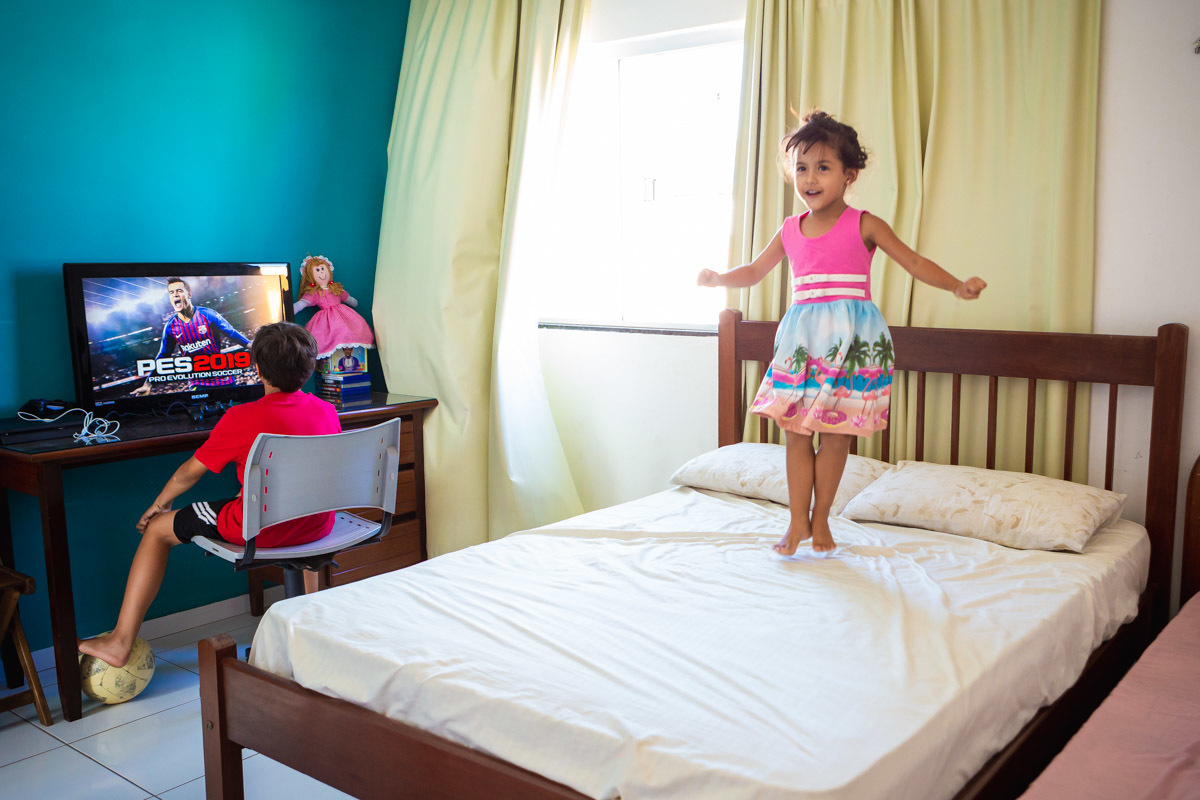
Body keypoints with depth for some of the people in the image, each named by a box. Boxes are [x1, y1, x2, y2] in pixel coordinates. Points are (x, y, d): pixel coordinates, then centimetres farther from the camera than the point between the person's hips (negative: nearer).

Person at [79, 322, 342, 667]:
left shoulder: (241, 418, -13)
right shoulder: (327, 411, 0)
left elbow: (189, 473, -1)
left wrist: (159, 504, 19)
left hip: (258, 529, -5)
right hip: (317, 527, 5)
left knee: (157, 529, 13)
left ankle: (121, 642, 15)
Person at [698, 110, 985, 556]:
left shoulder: (864, 226, -2)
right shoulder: (790, 231, 9)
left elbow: (914, 262, -1)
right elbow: (755, 271, 20)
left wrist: (957, 286, -16)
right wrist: (718, 278, 3)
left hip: (851, 335, -3)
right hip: (801, 335, 3)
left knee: (836, 433, 2)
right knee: (795, 431, 3)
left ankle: (820, 519, 18)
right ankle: (798, 521, 15)